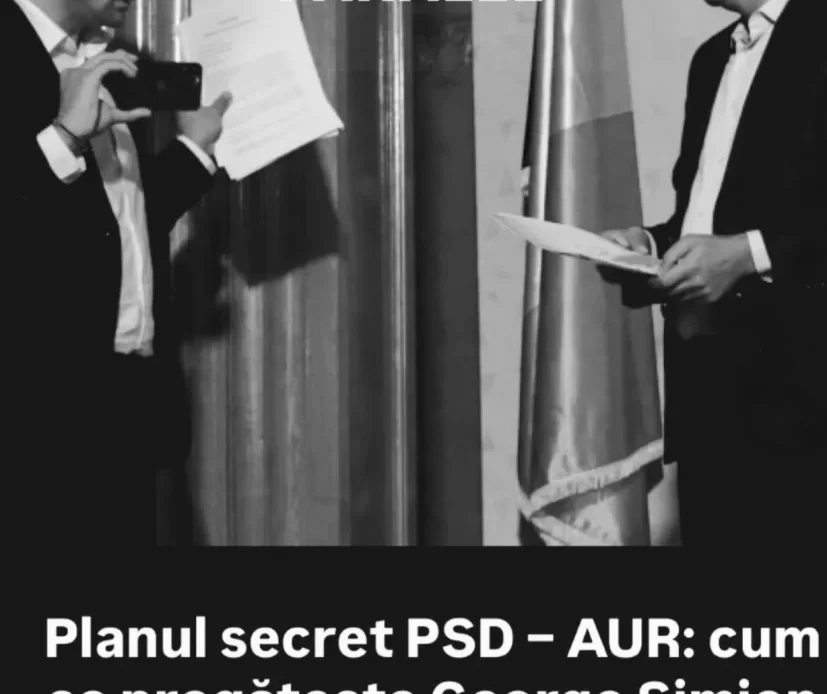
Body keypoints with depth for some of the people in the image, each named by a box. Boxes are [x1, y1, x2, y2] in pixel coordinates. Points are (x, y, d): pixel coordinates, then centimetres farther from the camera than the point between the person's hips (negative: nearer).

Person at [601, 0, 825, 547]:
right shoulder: (713, 58, 21)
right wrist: (650, 244, 6)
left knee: (781, 531, -7)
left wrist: (749, 254, -20)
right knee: (711, 531, 8)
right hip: (705, 378, 7)